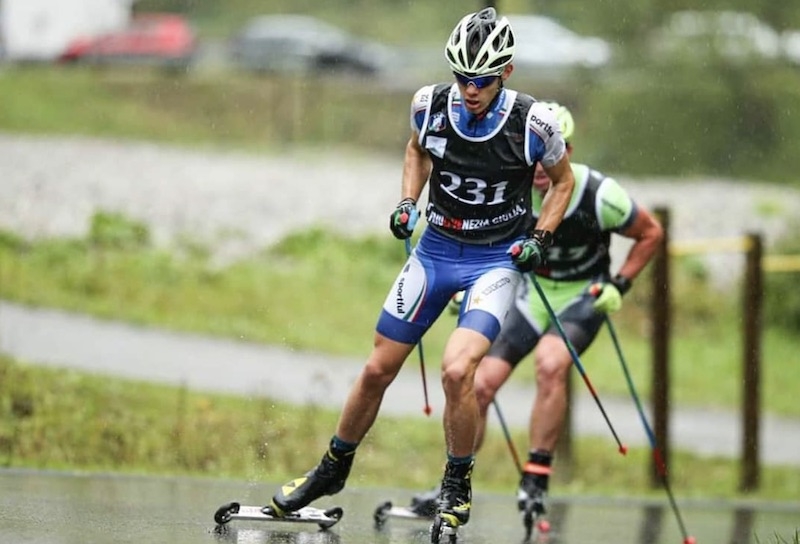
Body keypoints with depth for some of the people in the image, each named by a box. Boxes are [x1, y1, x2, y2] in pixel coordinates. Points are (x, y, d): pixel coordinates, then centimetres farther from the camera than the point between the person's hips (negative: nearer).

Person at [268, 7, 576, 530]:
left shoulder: (534, 123, -19)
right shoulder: (431, 104, -11)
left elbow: (563, 181, 1)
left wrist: (541, 238, -10)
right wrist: (407, 202, -1)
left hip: (498, 258, -4)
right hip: (436, 248, 4)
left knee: (457, 370, -24)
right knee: (378, 370, 8)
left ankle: (458, 487, -2)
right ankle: (332, 470, 31)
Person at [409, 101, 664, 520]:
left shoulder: (599, 195, -23)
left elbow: (651, 234, -5)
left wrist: (619, 285, -13)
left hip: (583, 297, -4)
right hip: (531, 292, 4)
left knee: (550, 364, -32)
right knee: (479, 385, -7)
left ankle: (536, 479, -24)